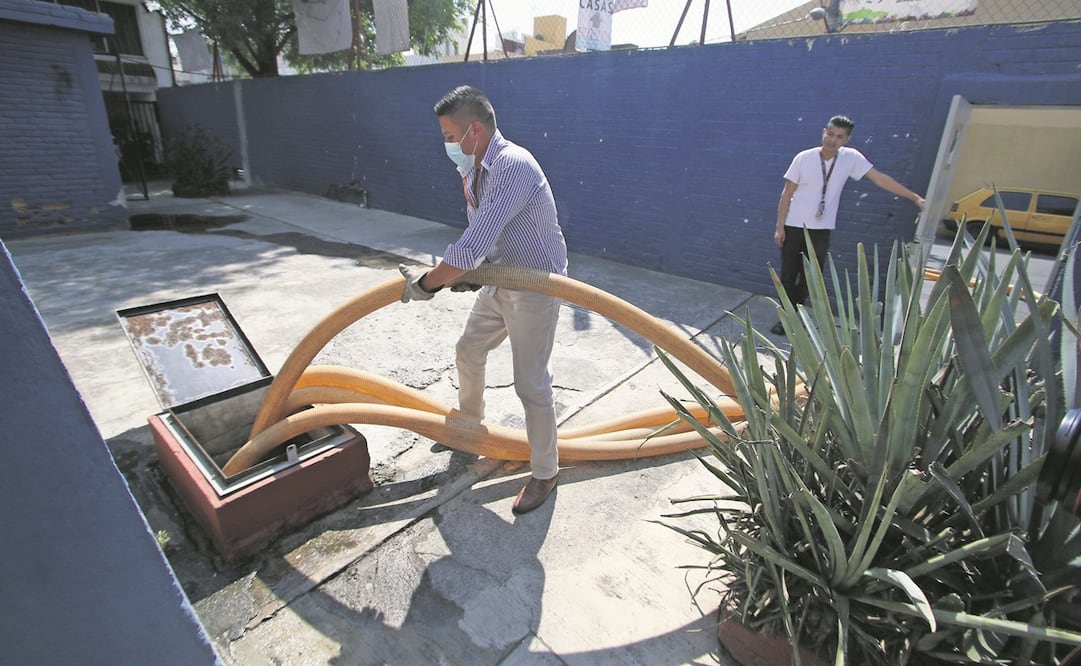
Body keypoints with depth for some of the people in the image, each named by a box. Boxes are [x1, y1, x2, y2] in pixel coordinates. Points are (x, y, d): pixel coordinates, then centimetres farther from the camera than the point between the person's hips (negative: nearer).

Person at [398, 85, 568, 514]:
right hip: (499, 282, 10)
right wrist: (458, 272, -5)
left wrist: (427, 283, -24)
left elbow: (475, 243, -34)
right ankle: (470, 421, 49)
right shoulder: (473, 170, 4)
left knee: (530, 382, -3)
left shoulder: (513, 165, -26)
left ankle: (545, 472, 17)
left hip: (535, 285, -9)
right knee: (468, 352, 22)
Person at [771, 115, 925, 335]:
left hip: (821, 230, 2)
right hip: (794, 227, -2)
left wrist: (915, 197, -3)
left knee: (810, 278, 6)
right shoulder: (804, 158, -8)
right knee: (788, 276, 3)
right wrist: (780, 227, -7)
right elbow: (787, 193, -4)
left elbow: (880, 178, 0)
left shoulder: (851, 158, -3)